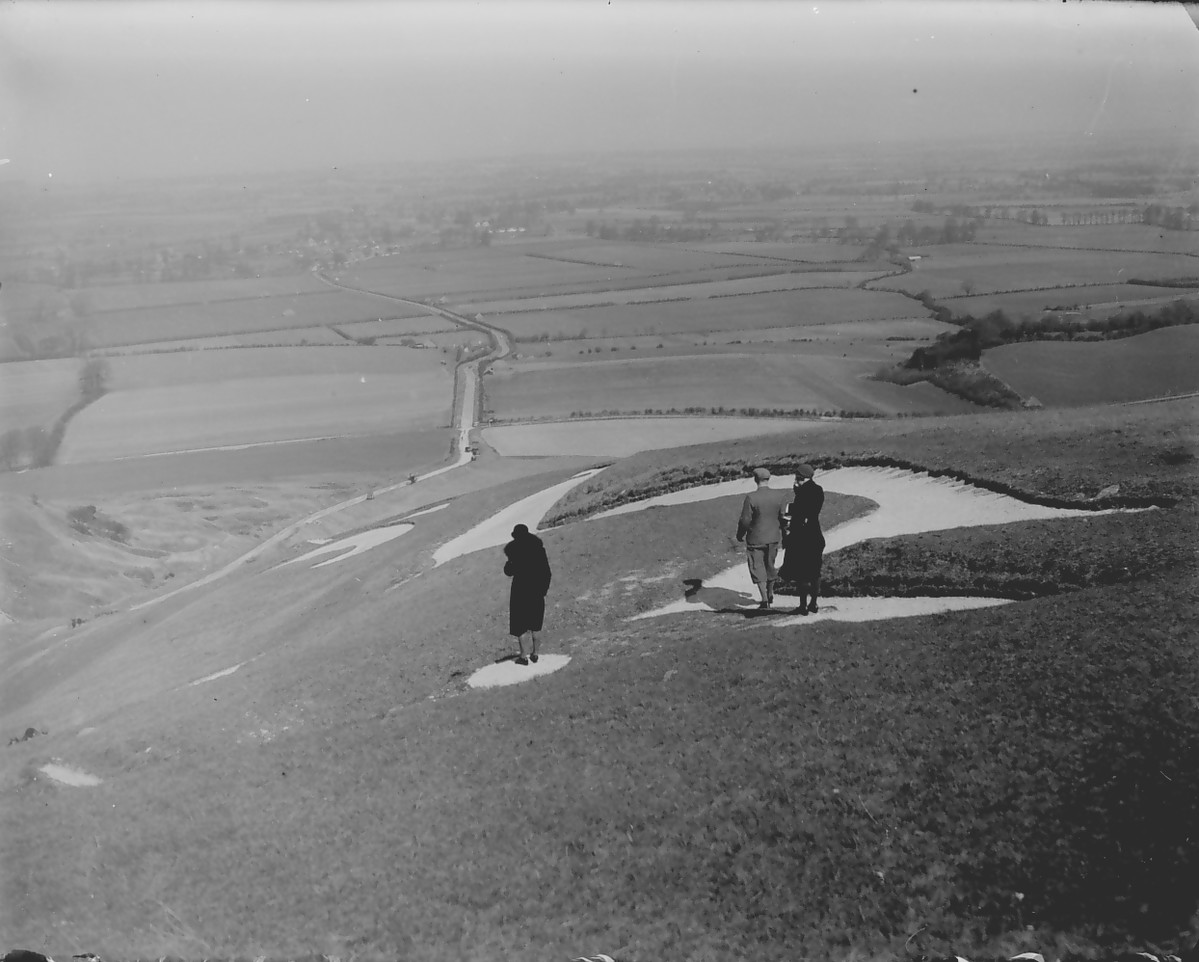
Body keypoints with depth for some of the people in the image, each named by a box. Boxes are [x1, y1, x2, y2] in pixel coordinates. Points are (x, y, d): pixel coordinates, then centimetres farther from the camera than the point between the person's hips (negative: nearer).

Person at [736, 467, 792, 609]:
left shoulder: (751, 497, -19)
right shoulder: (780, 495, -8)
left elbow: (745, 520, -15)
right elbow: (784, 516, -4)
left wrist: (740, 535, 2)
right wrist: (784, 534, 10)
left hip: (755, 539, -4)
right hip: (774, 537, 4)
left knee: (758, 568, 6)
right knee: (770, 565, 22)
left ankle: (765, 599, -2)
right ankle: (770, 594, 38)